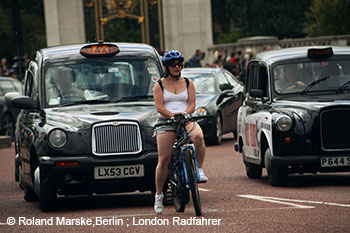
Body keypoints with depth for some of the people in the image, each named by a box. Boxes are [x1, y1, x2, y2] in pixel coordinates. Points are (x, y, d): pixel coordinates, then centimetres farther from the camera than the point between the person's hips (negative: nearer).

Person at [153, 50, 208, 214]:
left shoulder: (188, 83, 15)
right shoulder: (159, 85, 10)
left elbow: (192, 103, 6)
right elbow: (159, 107, -2)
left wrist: (184, 113, -16)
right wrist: (172, 115, -18)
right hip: (165, 122, -1)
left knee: (198, 137, -35)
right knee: (163, 160, -11)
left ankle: (199, 170, -18)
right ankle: (158, 195, 0)